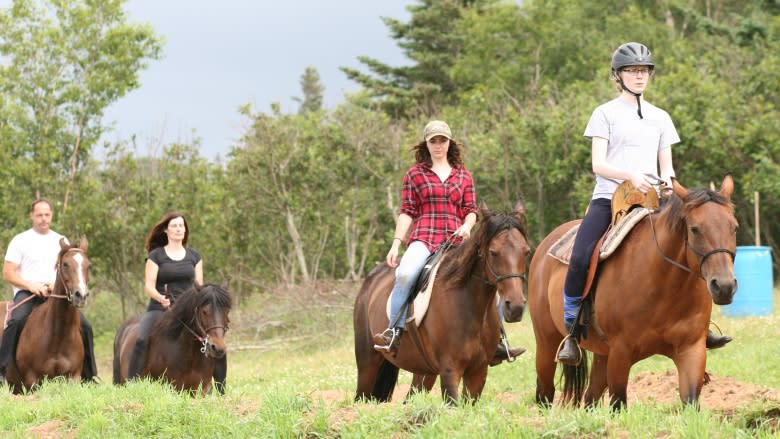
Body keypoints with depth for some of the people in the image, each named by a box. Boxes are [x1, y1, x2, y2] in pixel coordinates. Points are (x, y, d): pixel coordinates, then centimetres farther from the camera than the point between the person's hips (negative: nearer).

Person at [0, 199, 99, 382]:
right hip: (26, 292, -3)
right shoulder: (20, 241, 5)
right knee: (16, 320, -35)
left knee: (84, 325, -12)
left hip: (55, 292, 3)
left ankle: (89, 376, -1)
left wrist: (57, 284, -7)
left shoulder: (61, 241, 16)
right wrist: (31, 286, -15)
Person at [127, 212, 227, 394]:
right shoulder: (156, 256, 5)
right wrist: (160, 297, -24)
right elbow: (149, 286, -2)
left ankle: (220, 390, -3)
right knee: (141, 340, -31)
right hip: (159, 309, -3)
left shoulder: (194, 256, 15)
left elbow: (199, 285, 14)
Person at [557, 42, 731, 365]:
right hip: (609, 196, -3)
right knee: (580, 258, -24)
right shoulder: (606, 113, 6)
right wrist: (630, 175, -21)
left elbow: (666, 165, 16)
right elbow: (598, 164, -4)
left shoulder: (660, 118, 18)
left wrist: (668, 179, -8)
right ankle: (571, 331, -12)